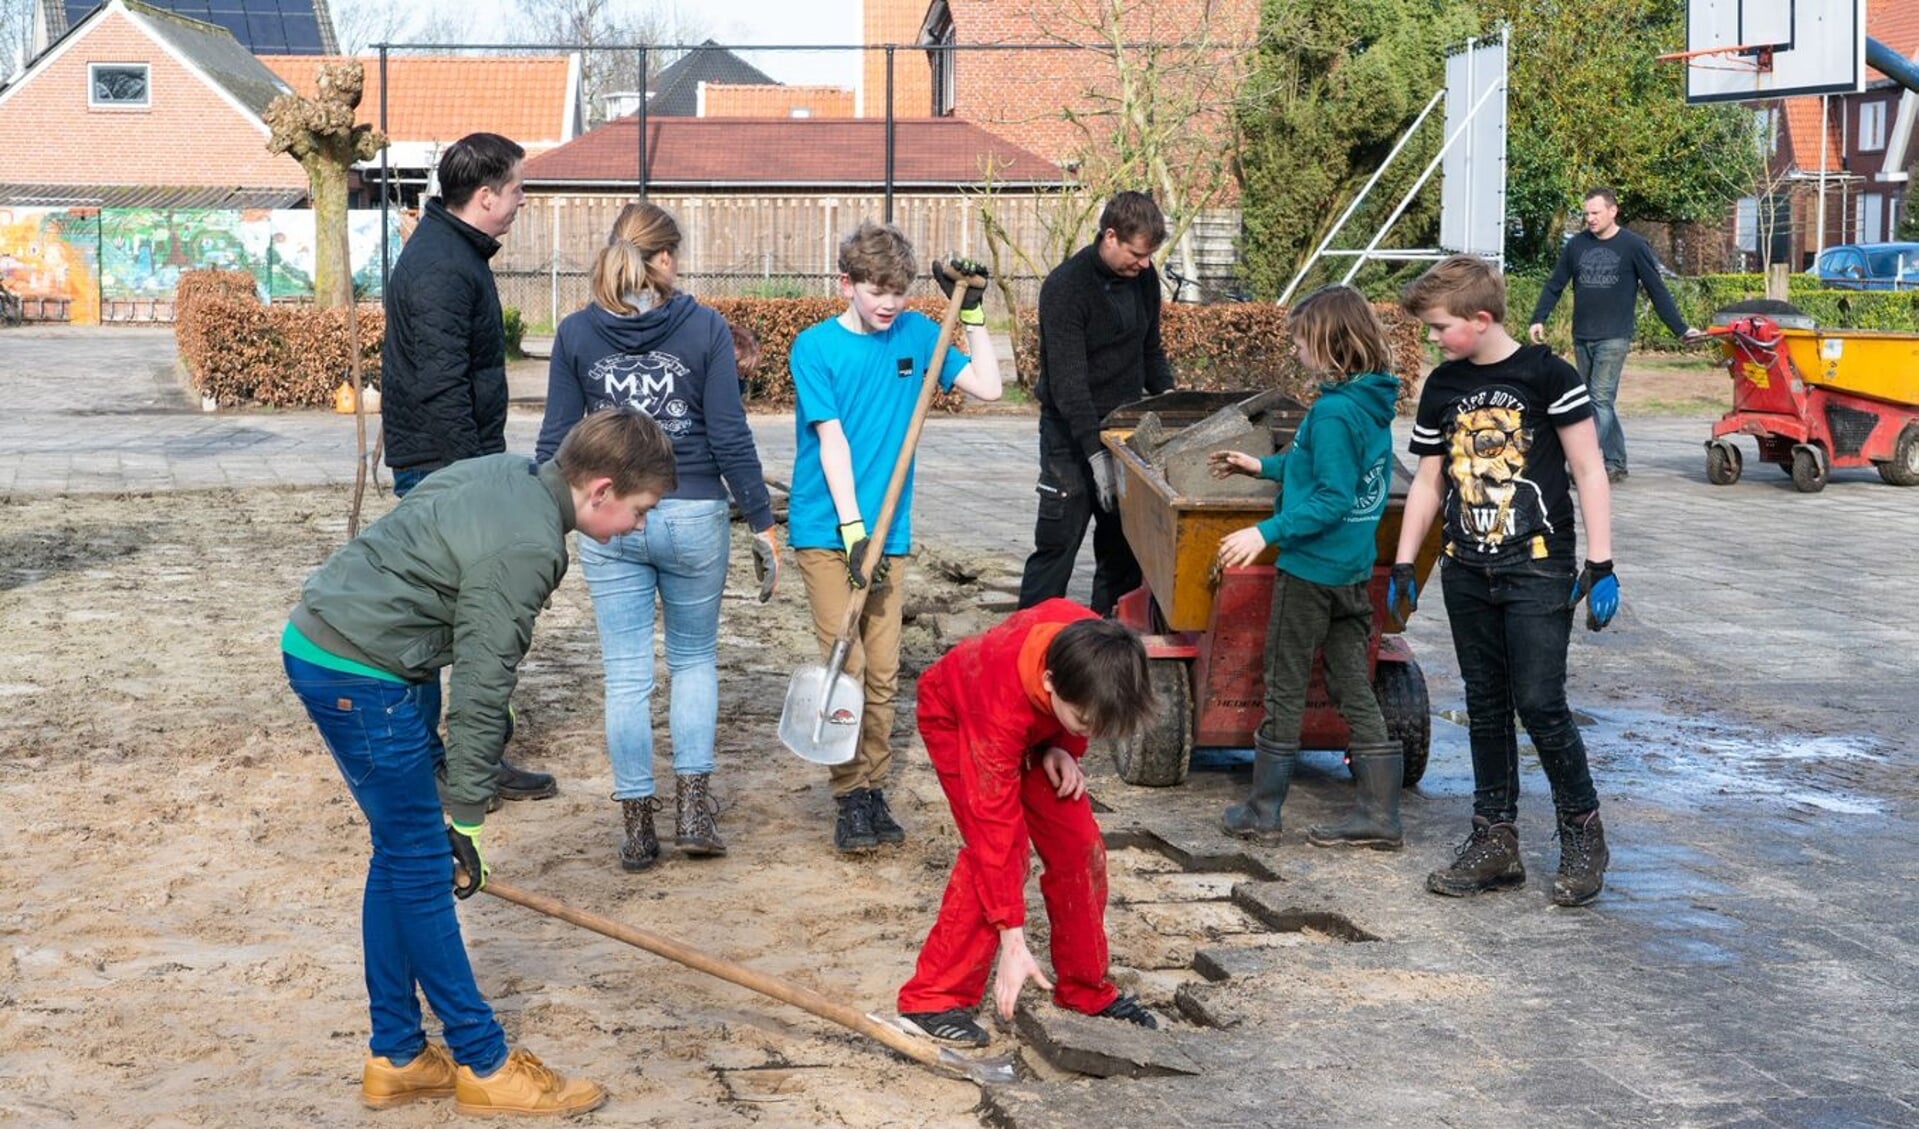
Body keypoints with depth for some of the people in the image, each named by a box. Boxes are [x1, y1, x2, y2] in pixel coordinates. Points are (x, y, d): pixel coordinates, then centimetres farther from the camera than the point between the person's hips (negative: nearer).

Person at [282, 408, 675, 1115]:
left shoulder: (507, 473, 7)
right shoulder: (525, 547, -22)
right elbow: (481, 690, -19)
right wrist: (464, 821, -11)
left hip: (320, 645, 10)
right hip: (359, 675, -10)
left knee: (402, 854, 14)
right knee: (421, 865, -2)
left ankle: (396, 1057, 22)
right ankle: (484, 1065, 7)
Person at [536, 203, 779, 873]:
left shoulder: (575, 334, 0)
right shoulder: (705, 328, -5)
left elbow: (556, 441, 1)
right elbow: (730, 438, -6)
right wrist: (762, 523, 1)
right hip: (695, 516, -1)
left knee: (626, 676, 8)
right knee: (695, 659, 18)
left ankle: (638, 828, 12)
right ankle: (693, 809, 9)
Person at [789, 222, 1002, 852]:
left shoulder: (915, 334, 7)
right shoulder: (816, 347, -5)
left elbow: (987, 387, 5)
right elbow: (832, 440, -11)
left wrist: (972, 314, -1)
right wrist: (852, 528, -16)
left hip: (888, 533, 3)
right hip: (825, 530, -3)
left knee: (882, 673, 5)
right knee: (845, 666, -6)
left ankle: (875, 790, 15)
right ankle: (850, 797, 4)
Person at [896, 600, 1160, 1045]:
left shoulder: (1097, 652, -32)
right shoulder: (1001, 706, -45)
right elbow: (995, 825, -39)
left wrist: (1064, 747, -20)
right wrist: (1013, 942, -37)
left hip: (1039, 726, 6)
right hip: (954, 715, -5)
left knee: (1079, 844, -3)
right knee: (999, 845, -22)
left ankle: (1087, 990, 13)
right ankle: (933, 1000, -14)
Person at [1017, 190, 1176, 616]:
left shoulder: (1143, 278, 3)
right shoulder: (1065, 286, -17)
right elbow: (1067, 381, -22)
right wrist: (1096, 453, -27)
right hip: (1072, 435, -6)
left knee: (1123, 547, 8)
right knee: (1058, 542, -5)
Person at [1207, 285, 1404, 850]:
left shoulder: (1332, 412, -20)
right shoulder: (1374, 404, 7)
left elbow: (1333, 500, -24)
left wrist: (1266, 532, -23)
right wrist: (1263, 466, 24)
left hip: (1311, 568, -8)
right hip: (1355, 569, 8)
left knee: (1285, 687, 3)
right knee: (1354, 687, 12)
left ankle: (1261, 812, 13)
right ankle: (1378, 813, 13)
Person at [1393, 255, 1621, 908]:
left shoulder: (1546, 376, -7)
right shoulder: (1442, 388, 8)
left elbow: (1589, 470, -6)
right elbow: (1428, 482, 16)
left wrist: (1601, 563, -10)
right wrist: (1404, 565, 13)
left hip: (1538, 568, -5)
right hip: (1466, 573, 6)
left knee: (1539, 703, -8)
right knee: (1485, 706, 10)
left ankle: (1583, 834, 10)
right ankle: (1495, 841, 17)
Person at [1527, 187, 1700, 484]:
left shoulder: (1633, 246, -4)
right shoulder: (1576, 245, 7)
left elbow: (1657, 291, -1)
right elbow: (1554, 286, 11)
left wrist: (1681, 329, -1)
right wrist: (1538, 320, 0)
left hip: (1614, 337, -5)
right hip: (1582, 337, 5)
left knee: (1601, 399, -13)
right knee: (1597, 401, 9)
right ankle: (1616, 463, 17)